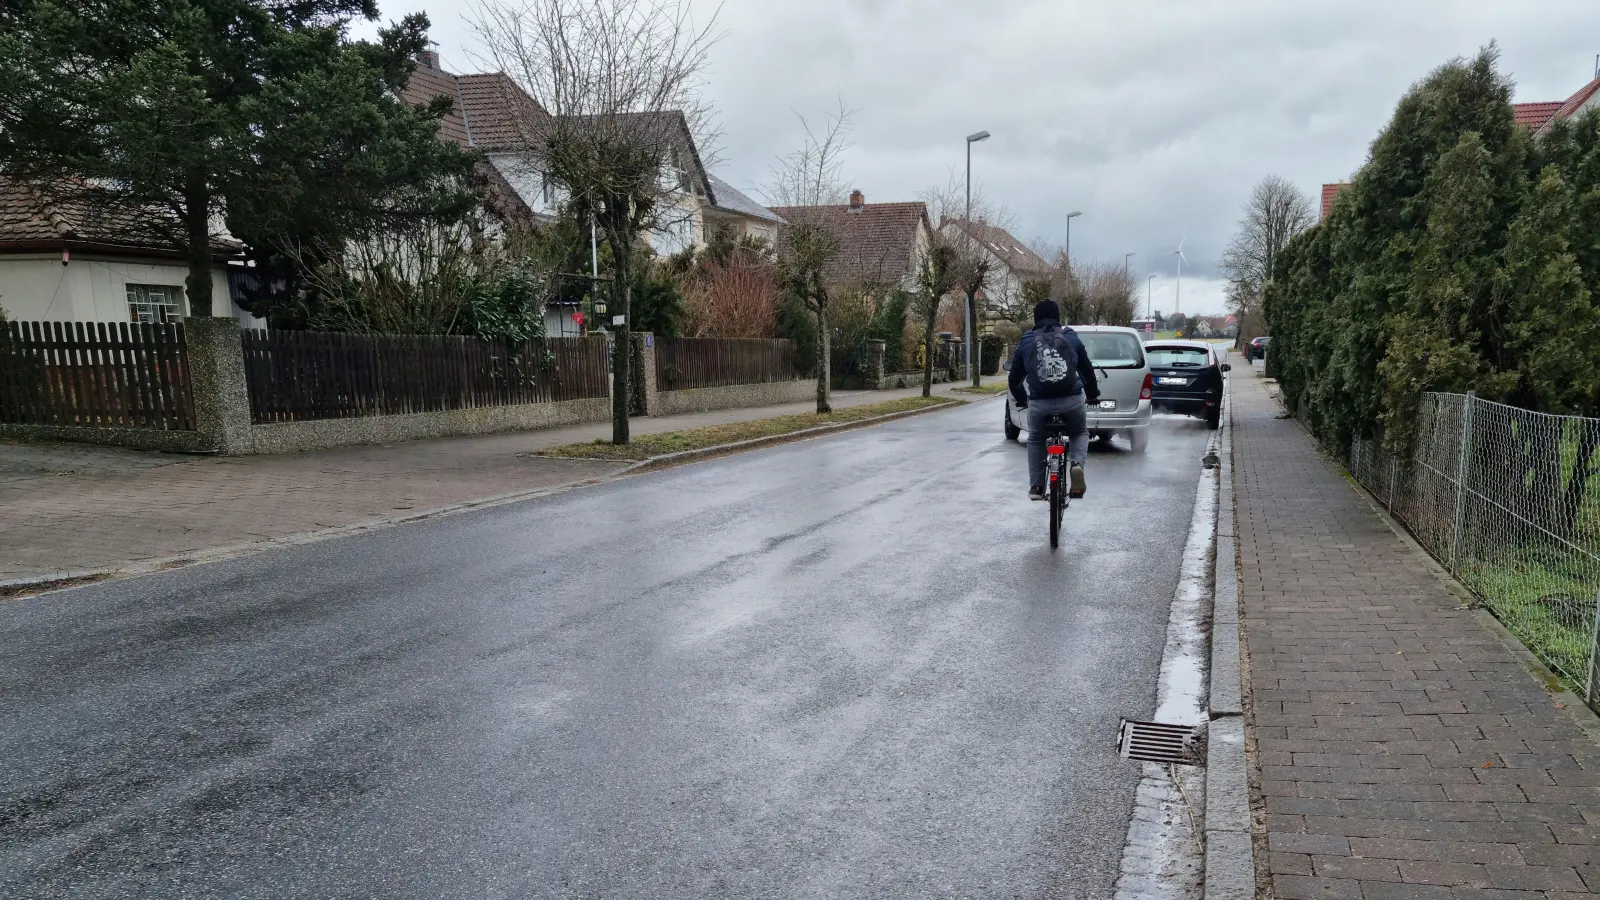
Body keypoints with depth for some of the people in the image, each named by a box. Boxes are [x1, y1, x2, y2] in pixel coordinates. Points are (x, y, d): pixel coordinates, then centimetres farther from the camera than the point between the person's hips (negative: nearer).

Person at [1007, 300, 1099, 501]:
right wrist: (1093, 395, 37)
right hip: (1072, 399, 0)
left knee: (1035, 441, 26)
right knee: (1080, 433, 27)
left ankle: (1036, 487, 23)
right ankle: (1077, 464, -2)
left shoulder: (1026, 342, 11)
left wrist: (1021, 400, 35)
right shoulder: (1071, 338, 12)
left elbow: (1014, 378, 16)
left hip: (1039, 403, 0)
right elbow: (1088, 370, 19)